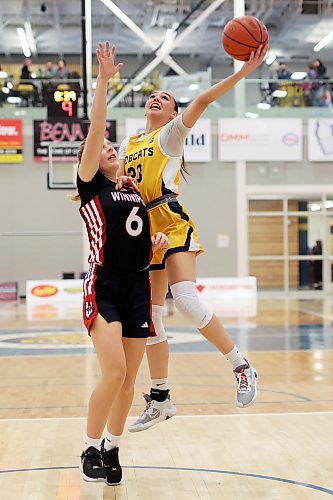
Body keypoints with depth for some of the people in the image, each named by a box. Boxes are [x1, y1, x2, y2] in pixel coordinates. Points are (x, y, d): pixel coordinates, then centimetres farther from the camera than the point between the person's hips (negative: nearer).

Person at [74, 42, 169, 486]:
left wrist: (157, 244, 2)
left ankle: (112, 450, 20)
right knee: (114, 372, -18)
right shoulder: (91, 186, 1)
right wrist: (104, 79, -13)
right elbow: (95, 130, -11)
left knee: (128, 378, 6)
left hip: (137, 288, 6)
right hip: (104, 287, -6)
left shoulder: (136, 194, 17)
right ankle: (91, 449, 0)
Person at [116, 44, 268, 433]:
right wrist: (117, 182, -4)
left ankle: (241, 367, -13)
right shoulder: (129, 144, 21)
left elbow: (201, 101, -9)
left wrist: (243, 71, -21)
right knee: (149, 318, 7)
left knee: (185, 299, -26)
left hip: (173, 225, -6)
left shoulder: (170, 134, 5)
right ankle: (160, 399, 17)